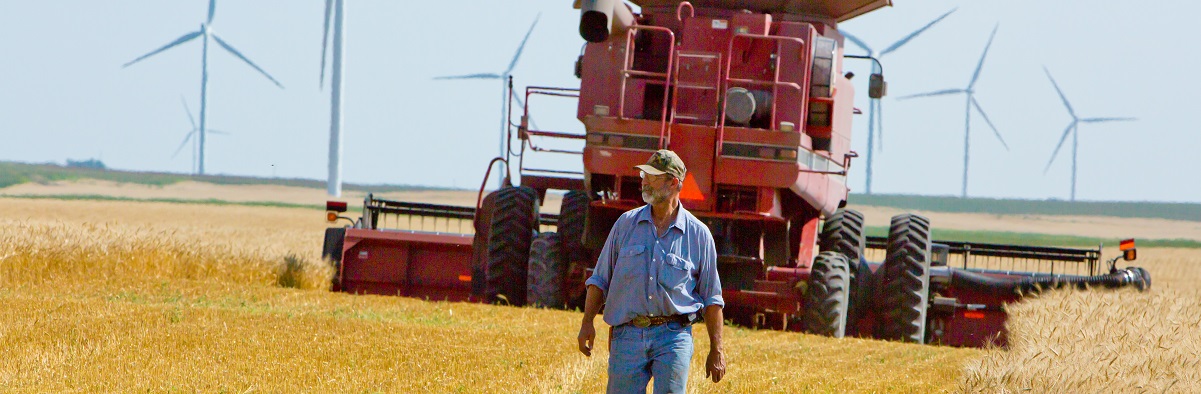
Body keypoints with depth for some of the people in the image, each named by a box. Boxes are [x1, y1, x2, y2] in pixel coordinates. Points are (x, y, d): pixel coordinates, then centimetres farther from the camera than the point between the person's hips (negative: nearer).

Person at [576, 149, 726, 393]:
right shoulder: (626, 224, 9)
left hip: (673, 338, -2)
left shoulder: (698, 234, 4)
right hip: (627, 336, 2)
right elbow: (600, 280, 13)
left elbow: (712, 298, 8)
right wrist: (587, 322, 0)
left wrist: (716, 351, 6)